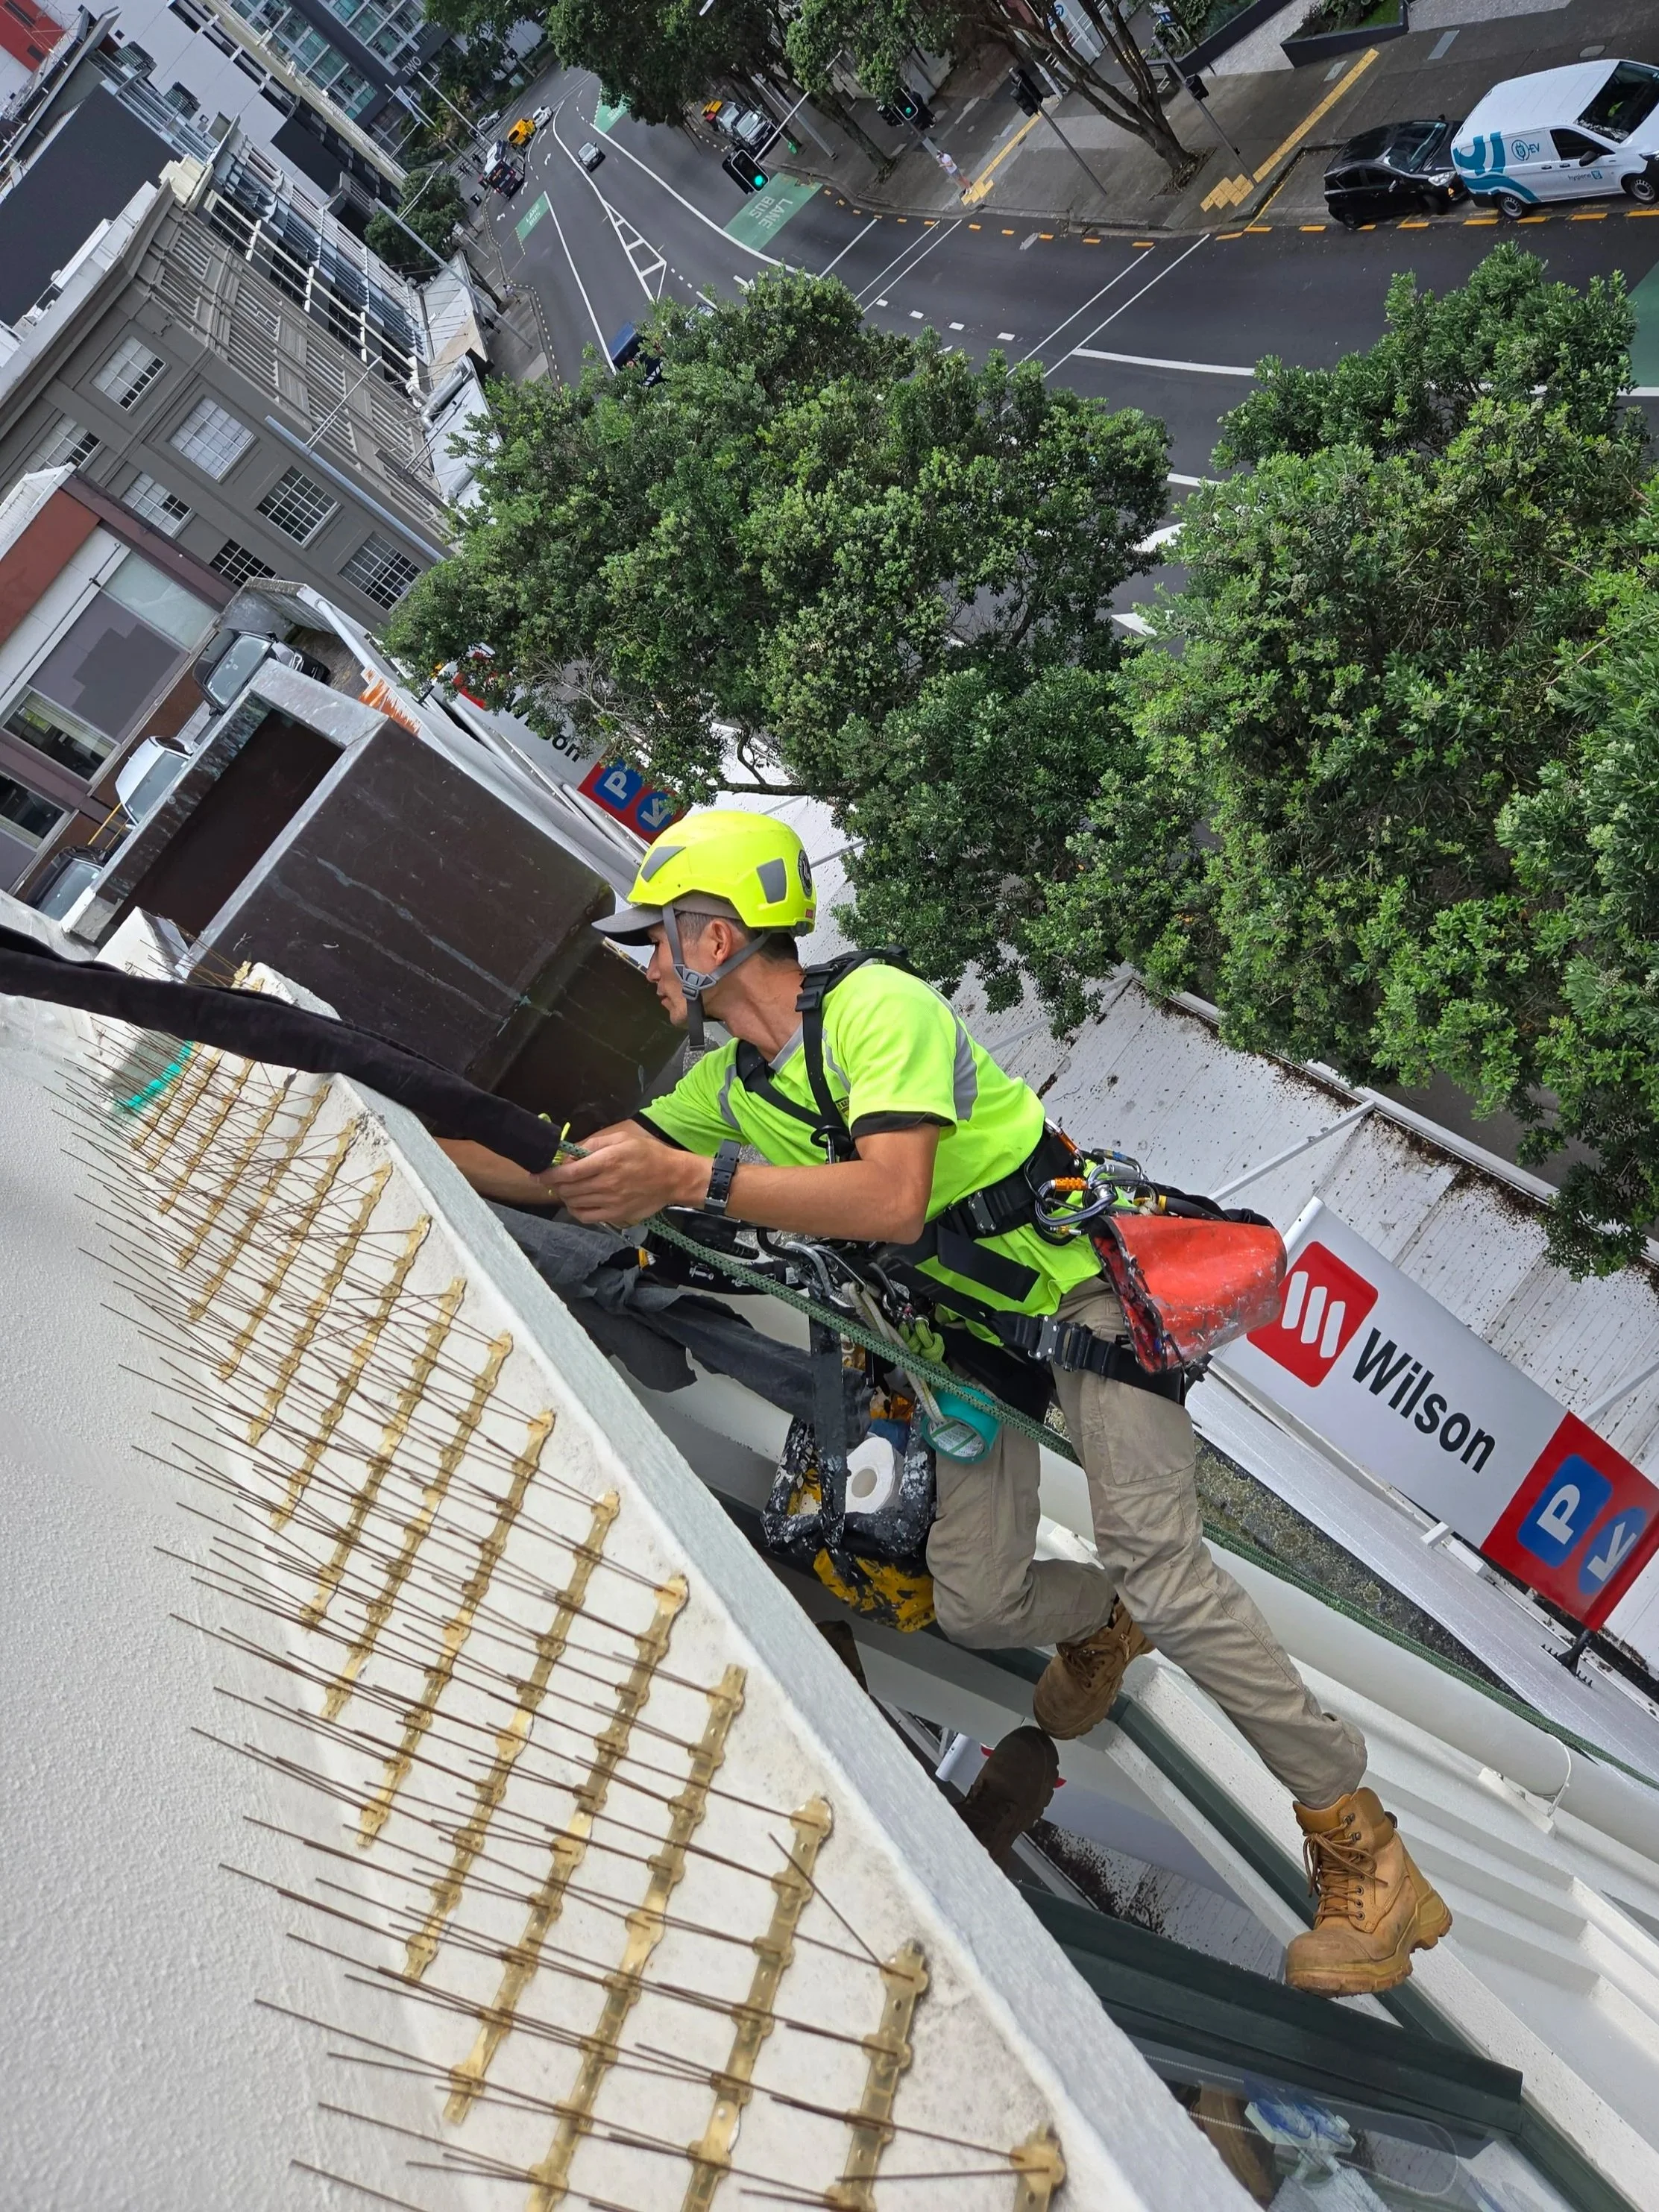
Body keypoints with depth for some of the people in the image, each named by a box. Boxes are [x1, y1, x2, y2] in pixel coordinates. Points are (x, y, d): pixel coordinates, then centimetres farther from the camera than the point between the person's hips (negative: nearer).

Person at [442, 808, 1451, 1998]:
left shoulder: (878, 1004, -22)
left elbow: (890, 1198, -35)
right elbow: (581, 1171, 6)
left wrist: (691, 1177, -39)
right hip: (963, 1323, 7)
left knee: (1159, 1565, -16)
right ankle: (1103, 1624, 32)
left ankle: (1362, 1843, -3)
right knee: (974, 1604, -3)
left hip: (1081, 1283, -7)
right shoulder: (728, 1084, 3)